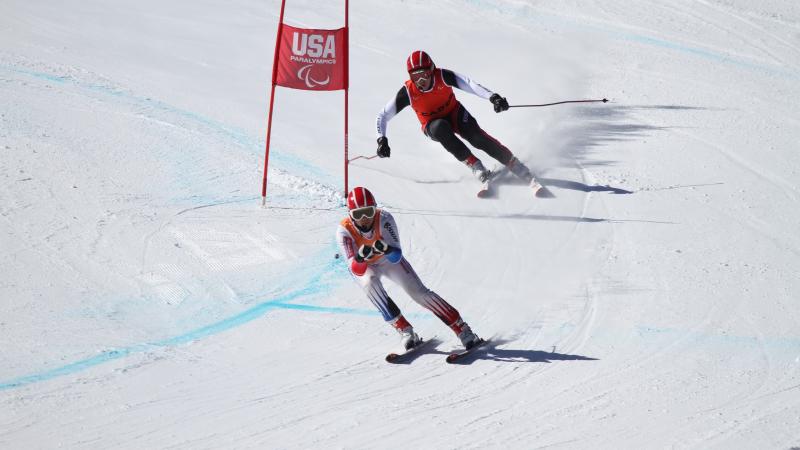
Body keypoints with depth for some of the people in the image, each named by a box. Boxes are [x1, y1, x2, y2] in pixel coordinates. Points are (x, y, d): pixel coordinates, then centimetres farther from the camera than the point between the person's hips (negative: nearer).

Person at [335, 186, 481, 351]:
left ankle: (462, 329, -3)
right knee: (370, 282, -32)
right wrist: (361, 257, -62)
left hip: (388, 259, 0)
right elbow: (356, 270, -40)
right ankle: (405, 330, -23)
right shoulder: (344, 230, -34)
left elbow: (397, 256, -35)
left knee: (419, 292, -12)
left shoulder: (384, 218, -34)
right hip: (363, 267, 0)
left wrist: (385, 249, -57)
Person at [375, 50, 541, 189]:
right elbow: (383, 116, -16)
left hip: (455, 113, 0)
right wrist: (382, 140, -30)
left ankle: (525, 174, -24)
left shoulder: (443, 76, -26)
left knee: (477, 136, -25)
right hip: (433, 125, 0)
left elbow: (469, 84, -39)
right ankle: (475, 165, -29)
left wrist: (492, 96, -54)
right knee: (441, 128, -36)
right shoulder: (408, 92, -24)